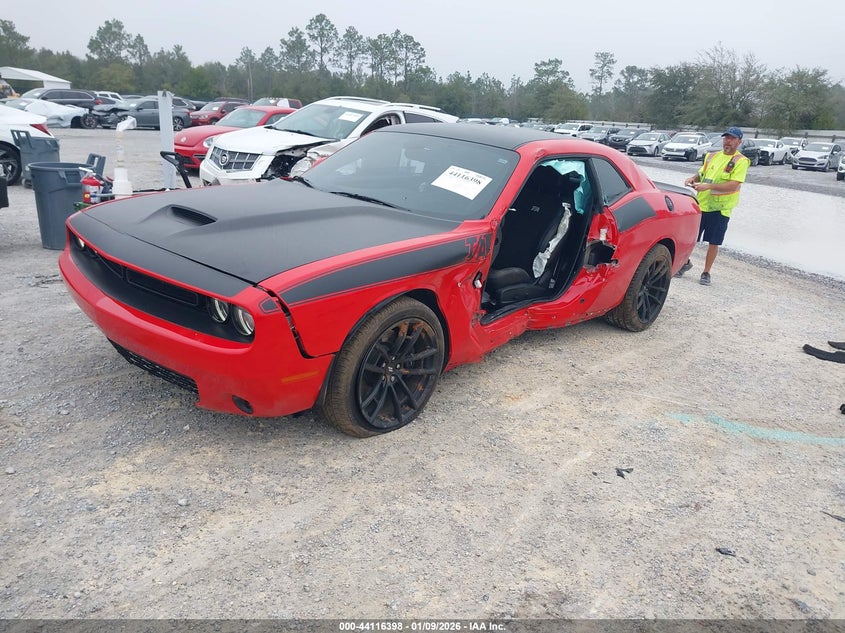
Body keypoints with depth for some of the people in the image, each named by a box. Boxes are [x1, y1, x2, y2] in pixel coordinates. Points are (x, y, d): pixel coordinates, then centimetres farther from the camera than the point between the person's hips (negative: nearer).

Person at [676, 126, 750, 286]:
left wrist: (708, 186, -28)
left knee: (713, 243, 4)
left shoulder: (741, 161, -6)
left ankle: (706, 273, 17)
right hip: (700, 204, 4)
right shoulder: (712, 156, 11)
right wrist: (693, 179, -5)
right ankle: (686, 262, 30)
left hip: (721, 208, -4)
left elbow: (733, 185, -18)